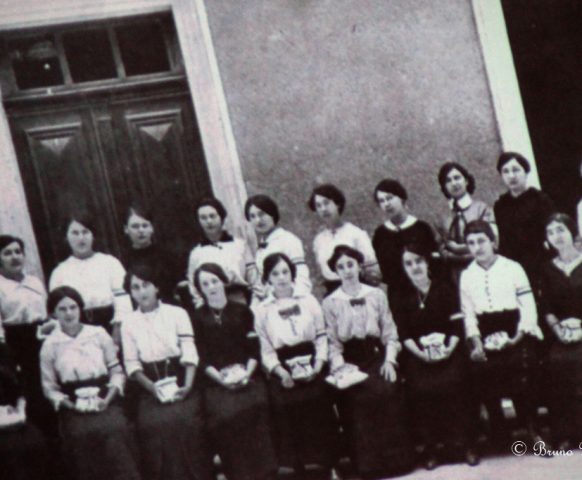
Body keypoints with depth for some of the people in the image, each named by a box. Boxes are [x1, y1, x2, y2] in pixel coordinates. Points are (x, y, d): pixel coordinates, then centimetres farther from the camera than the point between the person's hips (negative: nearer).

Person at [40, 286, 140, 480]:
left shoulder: (98, 334, 1)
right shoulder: (50, 345, 0)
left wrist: (108, 398, -9)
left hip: (106, 405, 0)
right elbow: (50, 387, 4)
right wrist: (69, 404, -10)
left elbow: (116, 371, 5)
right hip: (75, 415, 0)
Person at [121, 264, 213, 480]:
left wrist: (187, 385, -15)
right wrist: (152, 387, -11)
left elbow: (189, 353, -1)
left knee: (186, 421, -17)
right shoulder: (129, 323, 10)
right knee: (154, 425, -16)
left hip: (179, 382, -1)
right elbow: (132, 364, 4)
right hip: (150, 388, 1)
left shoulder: (176, 314, 7)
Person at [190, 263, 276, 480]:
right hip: (216, 381, 0)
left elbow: (254, 347, 8)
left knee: (253, 408, -21)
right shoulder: (197, 317, 12)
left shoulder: (241, 311, 15)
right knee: (225, 413, -21)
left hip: (247, 377, 0)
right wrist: (221, 378, -10)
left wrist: (247, 373, -9)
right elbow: (201, 357, 4)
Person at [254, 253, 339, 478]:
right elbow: (266, 350, 3)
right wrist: (280, 372, -12)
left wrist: (318, 363, -6)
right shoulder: (262, 310, 8)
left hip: (312, 368, 1)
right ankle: (296, 468, -4)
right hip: (283, 371, 0)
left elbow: (321, 335, 8)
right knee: (286, 404, -15)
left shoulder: (308, 300, 12)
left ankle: (322, 464, 0)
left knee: (318, 410, -12)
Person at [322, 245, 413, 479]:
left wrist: (389, 360, -6)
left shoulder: (376, 295, 12)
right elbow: (333, 343, 4)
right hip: (349, 360, -1)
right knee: (357, 396, -29)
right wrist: (340, 367, -13)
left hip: (377, 355, 1)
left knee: (387, 390, -28)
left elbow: (390, 334, 9)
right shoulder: (330, 303, 9)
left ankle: (396, 457, -17)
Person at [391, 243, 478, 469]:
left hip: (447, 350, -1)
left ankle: (462, 443, -14)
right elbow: (404, 335, 3)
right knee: (422, 388, -24)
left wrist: (449, 348, -13)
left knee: (453, 382, -26)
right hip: (418, 354, 1)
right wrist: (420, 353, -13)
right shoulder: (401, 299, 11)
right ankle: (430, 448, -14)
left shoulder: (446, 290, 11)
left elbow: (457, 324, 4)